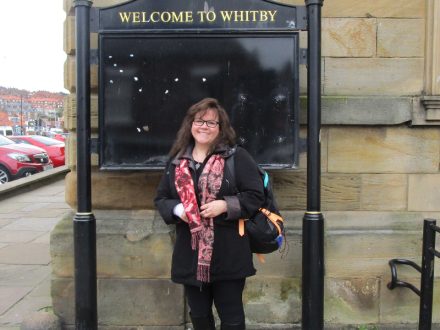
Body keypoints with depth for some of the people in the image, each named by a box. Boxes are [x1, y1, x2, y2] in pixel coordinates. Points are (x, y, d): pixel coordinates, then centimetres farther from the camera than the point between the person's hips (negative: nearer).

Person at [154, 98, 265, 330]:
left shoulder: (237, 157, -4)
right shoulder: (176, 161, 8)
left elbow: (256, 195, -7)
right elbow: (161, 199, 12)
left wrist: (225, 205, -20)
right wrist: (177, 209, -10)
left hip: (228, 255, -4)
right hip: (191, 254, 4)